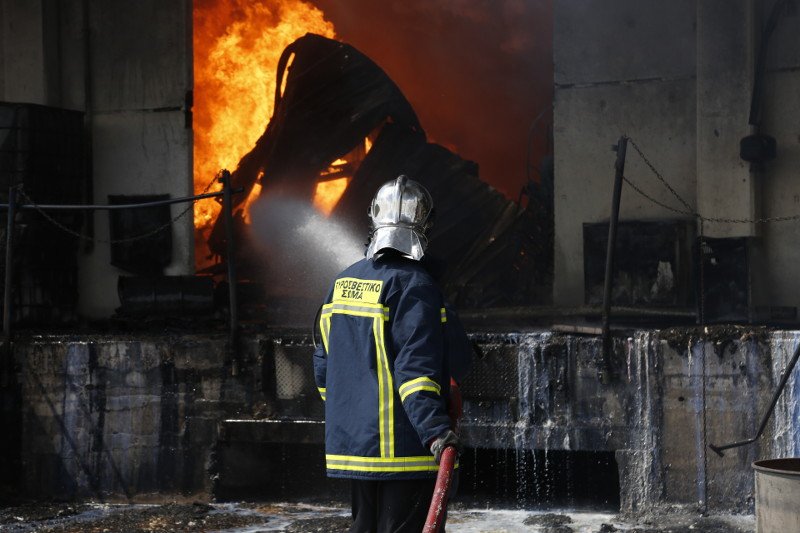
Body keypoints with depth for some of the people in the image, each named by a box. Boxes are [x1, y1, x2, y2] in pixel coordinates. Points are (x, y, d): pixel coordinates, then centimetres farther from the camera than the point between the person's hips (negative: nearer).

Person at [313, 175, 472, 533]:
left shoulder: (343, 283, 9)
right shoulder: (413, 285, -14)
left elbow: (324, 363, 17)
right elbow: (415, 366, -24)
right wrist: (436, 429, -28)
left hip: (352, 440, 8)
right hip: (403, 446, -8)